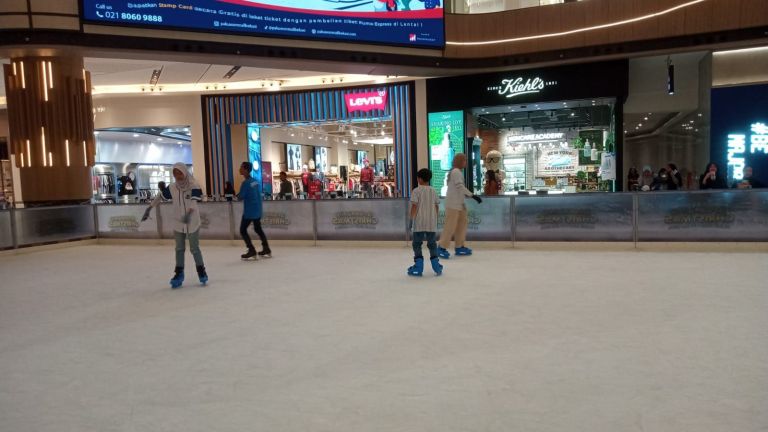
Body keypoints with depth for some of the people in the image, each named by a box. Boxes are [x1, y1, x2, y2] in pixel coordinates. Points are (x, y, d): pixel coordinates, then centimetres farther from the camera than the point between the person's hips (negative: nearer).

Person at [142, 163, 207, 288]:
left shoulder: (194, 185, -15)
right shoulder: (172, 187, -1)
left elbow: (194, 202, -27)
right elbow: (160, 197, 11)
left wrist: (188, 214, -44)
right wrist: (148, 209, 10)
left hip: (193, 223, -4)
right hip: (178, 224, 4)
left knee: (194, 248, 4)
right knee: (179, 249, 9)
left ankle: (201, 271, 22)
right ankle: (179, 273, 17)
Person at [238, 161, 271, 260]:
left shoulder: (246, 183, -18)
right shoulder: (256, 181, 6)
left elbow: (240, 197, -15)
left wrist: (238, 196, 7)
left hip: (249, 211, -8)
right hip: (257, 210, 8)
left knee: (243, 230, 5)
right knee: (258, 229, 20)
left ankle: (251, 251, 1)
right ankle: (266, 249, 21)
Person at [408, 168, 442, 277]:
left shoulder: (416, 191, -7)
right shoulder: (433, 191, 8)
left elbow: (414, 206, -12)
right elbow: (437, 207, 9)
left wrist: (412, 219, -4)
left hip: (419, 223, -4)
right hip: (431, 223, 5)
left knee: (417, 244, 4)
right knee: (432, 243, 13)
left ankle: (418, 267, 2)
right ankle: (436, 266, 13)